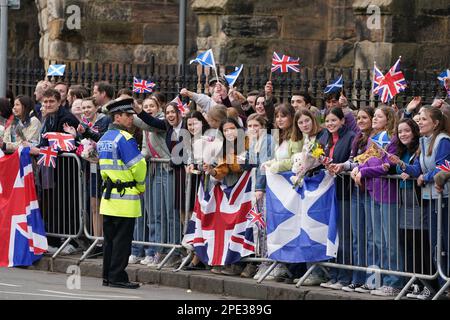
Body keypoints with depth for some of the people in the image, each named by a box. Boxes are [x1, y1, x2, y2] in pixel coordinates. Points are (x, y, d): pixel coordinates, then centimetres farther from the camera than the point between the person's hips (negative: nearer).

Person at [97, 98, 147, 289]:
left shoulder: (104, 139, 13)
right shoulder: (124, 138, -14)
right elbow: (138, 166, -15)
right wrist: (141, 187, 1)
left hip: (108, 196, 8)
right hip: (126, 198, -8)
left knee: (109, 238, 12)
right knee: (122, 239, -4)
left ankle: (108, 276, 15)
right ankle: (117, 277, -2)